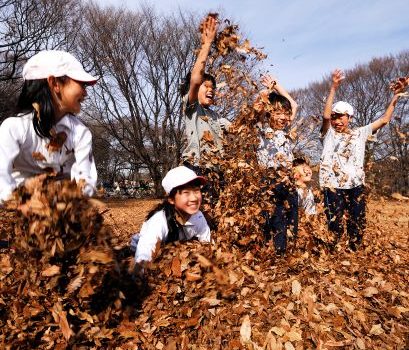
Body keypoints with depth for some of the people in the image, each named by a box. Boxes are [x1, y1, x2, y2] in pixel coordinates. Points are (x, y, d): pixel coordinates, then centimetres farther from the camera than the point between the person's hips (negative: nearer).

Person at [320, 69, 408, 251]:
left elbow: (384, 120, 14)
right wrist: (333, 88, -18)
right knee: (335, 226, -2)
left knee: (357, 225, 9)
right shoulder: (329, 134, 6)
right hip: (333, 186, -3)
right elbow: (325, 115, -11)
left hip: (356, 186, 3)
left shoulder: (360, 133, 14)